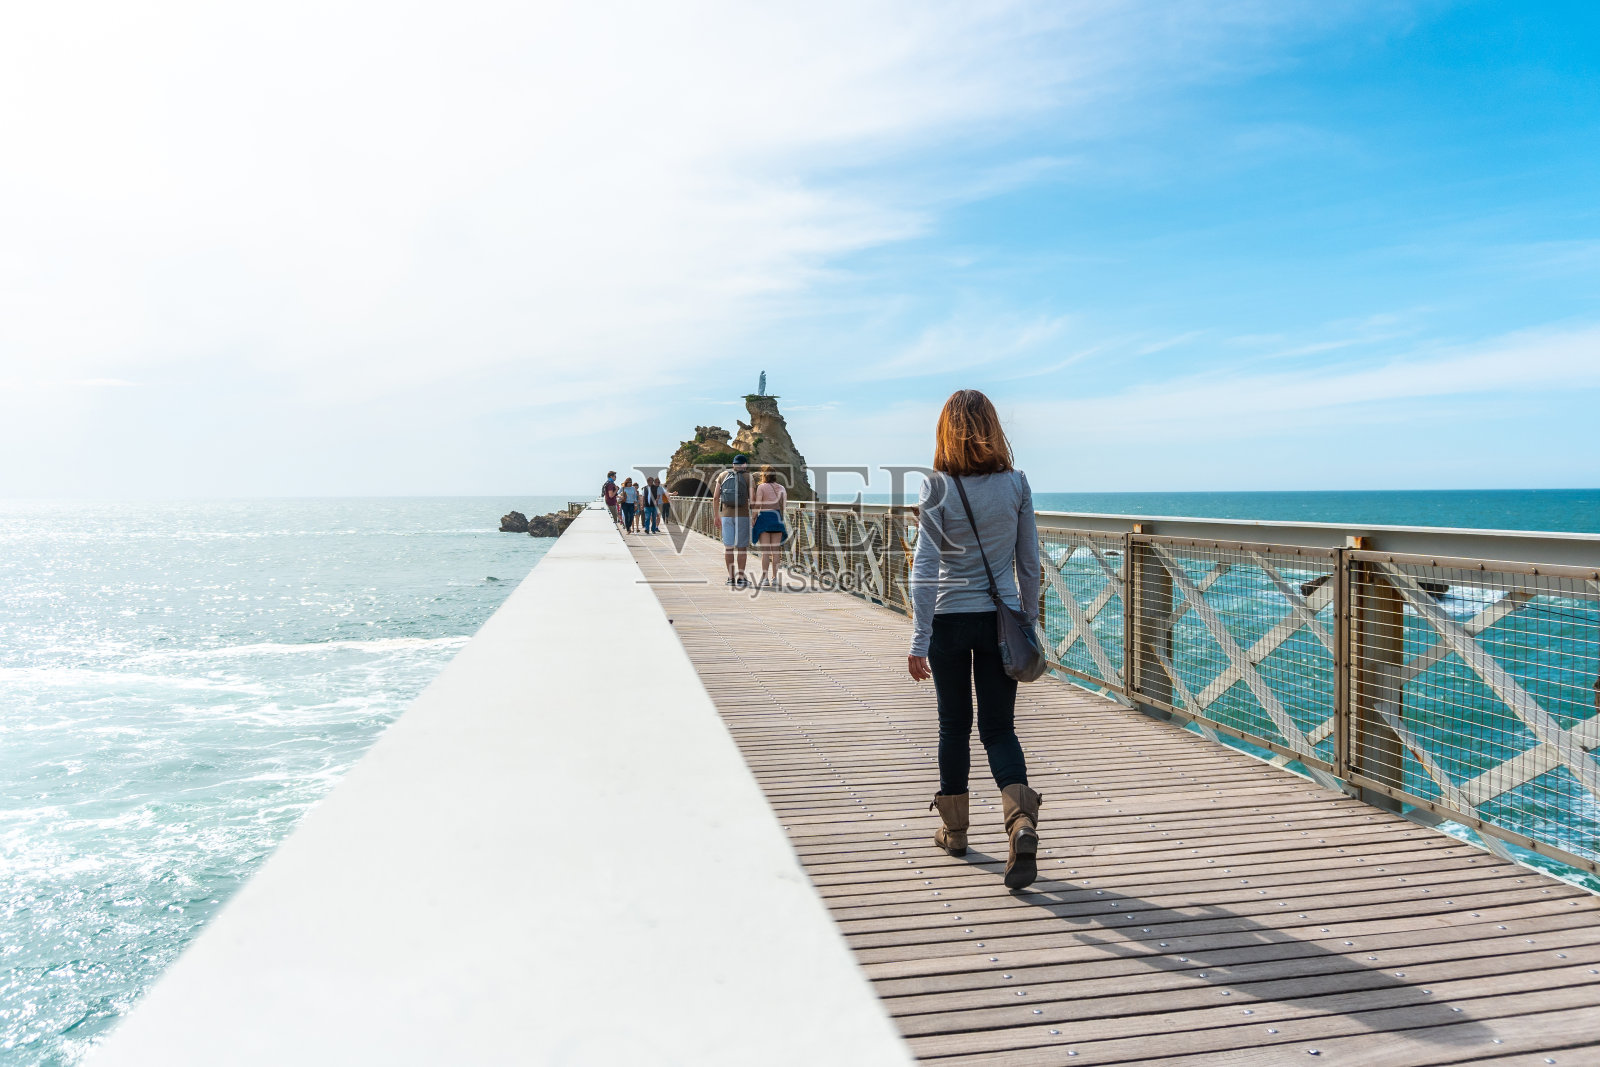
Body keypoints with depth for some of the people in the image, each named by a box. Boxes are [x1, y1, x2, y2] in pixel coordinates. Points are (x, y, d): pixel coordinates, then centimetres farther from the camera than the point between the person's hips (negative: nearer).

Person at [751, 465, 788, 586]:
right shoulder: (782, 488, 9)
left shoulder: (761, 487, -5)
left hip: (764, 518, -4)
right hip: (777, 520, 4)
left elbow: (756, 506, -8)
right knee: (775, 550, 7)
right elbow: (785, 505, 11)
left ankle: (765, 578, -11)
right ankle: (774, 577, 6)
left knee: (765, 551, -5)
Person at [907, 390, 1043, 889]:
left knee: (954, 725, 13)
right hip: (1001, 618, 2)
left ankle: (954, 829, 26)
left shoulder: (938, 487, -9)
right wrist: (1029, 623, 14)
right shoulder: (1016, 484, -1)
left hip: (950, 618, -2)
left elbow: (925, 567, -13)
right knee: (999, 726, 9)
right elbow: (1029, 562, 3)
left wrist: (919, 639, -11)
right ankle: (1022, 820, -13)